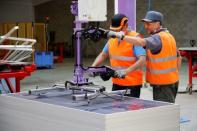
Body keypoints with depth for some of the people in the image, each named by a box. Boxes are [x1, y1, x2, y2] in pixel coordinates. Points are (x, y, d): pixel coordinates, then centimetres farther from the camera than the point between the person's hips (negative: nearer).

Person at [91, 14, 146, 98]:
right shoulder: (112, 39, 8)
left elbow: (142, 60, -23)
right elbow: (103, 54, 18)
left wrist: (126, 71, -34)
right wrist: (93, 67, 2)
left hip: (132, 84, -6)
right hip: (116, 83, 6)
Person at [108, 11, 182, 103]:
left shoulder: (159, 38, -18)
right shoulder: (169, 36, 14)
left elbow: (142, 42, -37)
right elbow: (178, 58, 20)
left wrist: (121, 36, -41)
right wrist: (174, 73, 23)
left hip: (163, 84, -10)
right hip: (172, 81, 10)